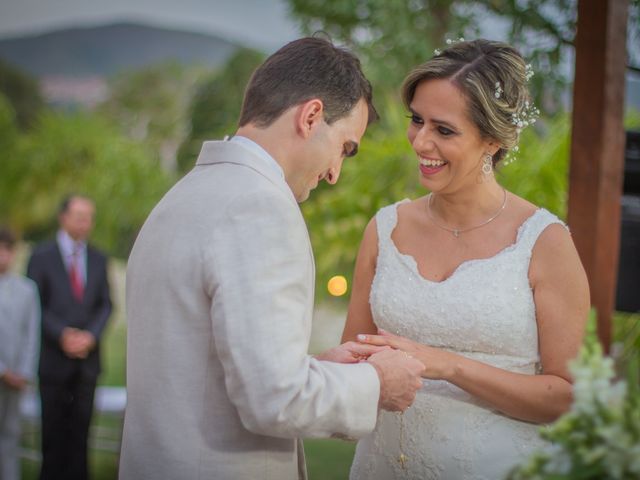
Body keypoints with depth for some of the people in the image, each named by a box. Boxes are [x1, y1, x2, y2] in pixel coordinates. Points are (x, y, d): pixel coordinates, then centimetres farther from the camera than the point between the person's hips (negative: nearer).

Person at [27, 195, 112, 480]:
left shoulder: (98, 260, 9)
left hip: (87, 357, 3)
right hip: (54, 358, -3)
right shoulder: (42, 257, -1)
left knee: (80, 426, 3)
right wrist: (62, 335, -15)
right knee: (54, 427, 3)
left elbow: (105, 305, 8)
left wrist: (91, 336, -9)